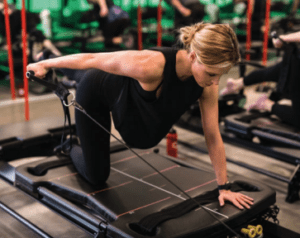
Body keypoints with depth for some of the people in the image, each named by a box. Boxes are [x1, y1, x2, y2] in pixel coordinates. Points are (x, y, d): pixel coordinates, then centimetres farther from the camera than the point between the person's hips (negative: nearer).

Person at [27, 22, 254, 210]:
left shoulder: (207, 86, -26)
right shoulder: (151, 66, -45)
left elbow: (213, 137, -15)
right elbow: (92, 59, -31)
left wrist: (224, 187, -9)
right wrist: (45, 64, -15)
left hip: (121, 93, 4)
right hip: (96, 90, -4)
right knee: (96, 175, 8)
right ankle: (68, 146, 37)